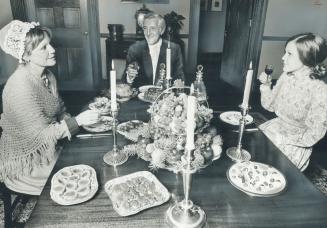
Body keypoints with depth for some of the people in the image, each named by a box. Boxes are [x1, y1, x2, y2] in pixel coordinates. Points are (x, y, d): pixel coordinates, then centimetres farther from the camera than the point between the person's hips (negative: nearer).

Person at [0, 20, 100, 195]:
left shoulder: (48, 76, 0)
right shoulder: (20, 86, -26)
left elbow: (60, 113, 5)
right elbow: (40, 134, -25)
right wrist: (78, 121, -27)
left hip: (48, 150, 7)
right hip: (25, 165, -7)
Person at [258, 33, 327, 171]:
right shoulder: (286, 77, -6)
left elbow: (314, 133, -19)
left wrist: (285, 140, -19)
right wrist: (266, 85, -9)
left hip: (297, 143, -5)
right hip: (276, 128, 6)